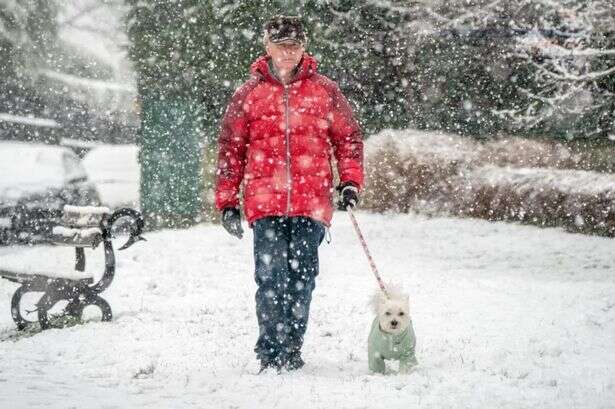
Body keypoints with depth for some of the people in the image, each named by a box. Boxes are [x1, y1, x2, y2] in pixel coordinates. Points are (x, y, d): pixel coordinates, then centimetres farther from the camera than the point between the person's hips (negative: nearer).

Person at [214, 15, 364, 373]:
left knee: (302, 279, 3)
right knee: (271, 277, -9)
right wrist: (227, 201, 8)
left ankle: (291, 350, 14)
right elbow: (231, 149, 11)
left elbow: (349, 137, 15)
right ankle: (271, 353, -3)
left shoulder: (325, 91, 9)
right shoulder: (248, 94, 8)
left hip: (311, 203, 1)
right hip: (265, 202, -1)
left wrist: (351, 181, 2)